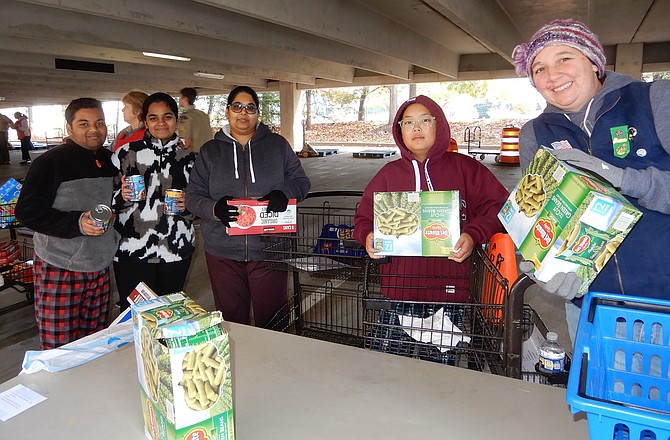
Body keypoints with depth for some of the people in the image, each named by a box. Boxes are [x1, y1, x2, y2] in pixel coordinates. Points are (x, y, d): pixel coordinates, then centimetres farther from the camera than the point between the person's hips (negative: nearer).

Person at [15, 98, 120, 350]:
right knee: (59, 350, 3)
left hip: (99, 267, 6)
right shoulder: (52, 162, -10)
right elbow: (27, 211, -14)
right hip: (59, 270, -5)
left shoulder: (109, 161, 10)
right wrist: (76, 223, -24)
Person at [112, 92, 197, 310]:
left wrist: (188, 206, -6)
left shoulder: (188, 158, 7)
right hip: (132, 251, -2)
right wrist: (122, 196, -15)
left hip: (176, 251, 2)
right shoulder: (126, 153, 0)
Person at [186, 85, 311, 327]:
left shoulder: (277, 145, 7)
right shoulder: (210, 150, 9)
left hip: (268, 250, -1)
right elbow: (193, 196, 5)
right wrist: (215, 209, -17)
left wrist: (283, 193, -16)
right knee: (231, 321, 12)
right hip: (223, 252, 1)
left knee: (272, 322, 7)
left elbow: (301, 181, 7)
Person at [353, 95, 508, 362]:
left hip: (449, 292, -1)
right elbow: (363, 218, 14)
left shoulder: (464, 167, 5)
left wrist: (474, 235, -13)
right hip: (398, 290, 1)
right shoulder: (389, 173, 9)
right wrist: (368, 236, -9)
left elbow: (498, 205, 3)